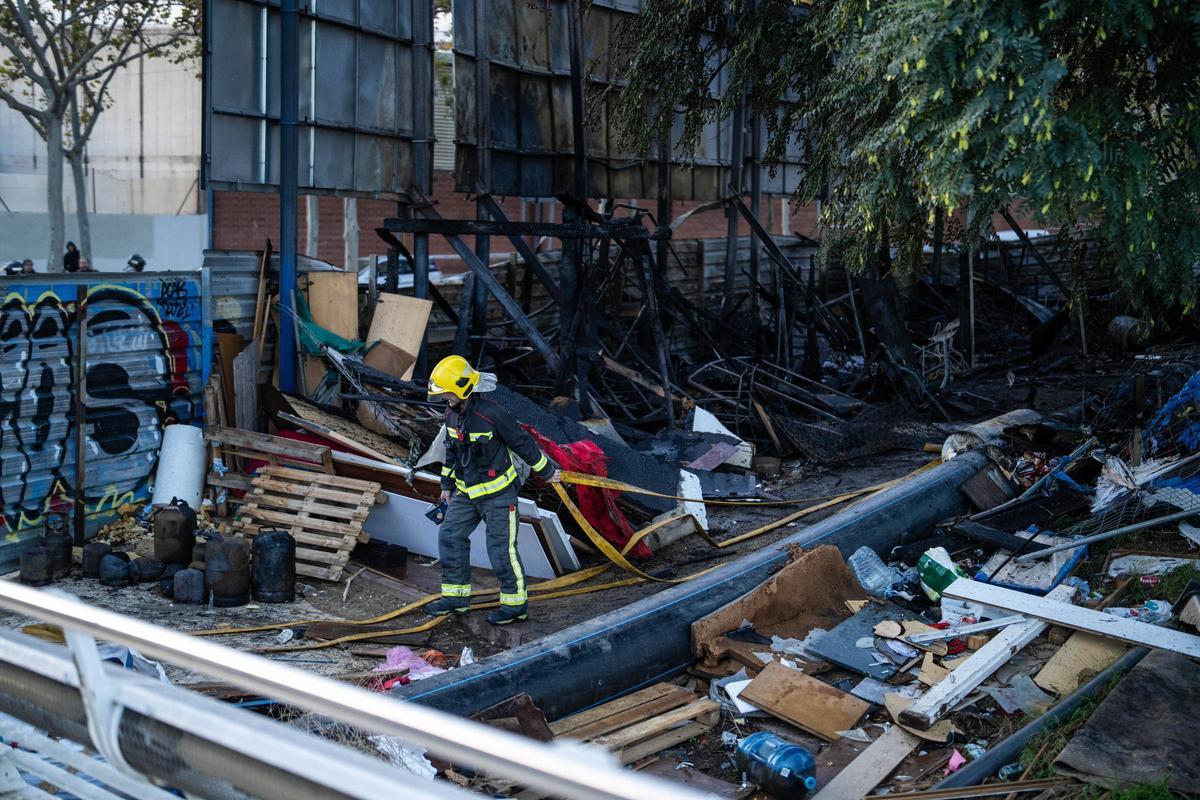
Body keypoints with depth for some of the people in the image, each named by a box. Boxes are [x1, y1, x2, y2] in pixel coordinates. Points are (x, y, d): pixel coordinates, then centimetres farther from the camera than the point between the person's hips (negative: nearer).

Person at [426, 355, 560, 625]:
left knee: (501, 550, -4)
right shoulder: (452, 416, 2)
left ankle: (515, 604, 10)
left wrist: (546, 471, -3)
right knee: (450, 537, 6)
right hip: (466, 493, 8)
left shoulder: (491, 414, -22)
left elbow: (523, 443, -12)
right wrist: (447, 485, 23)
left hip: (498, 493, -7)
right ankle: (456, 596, 18)